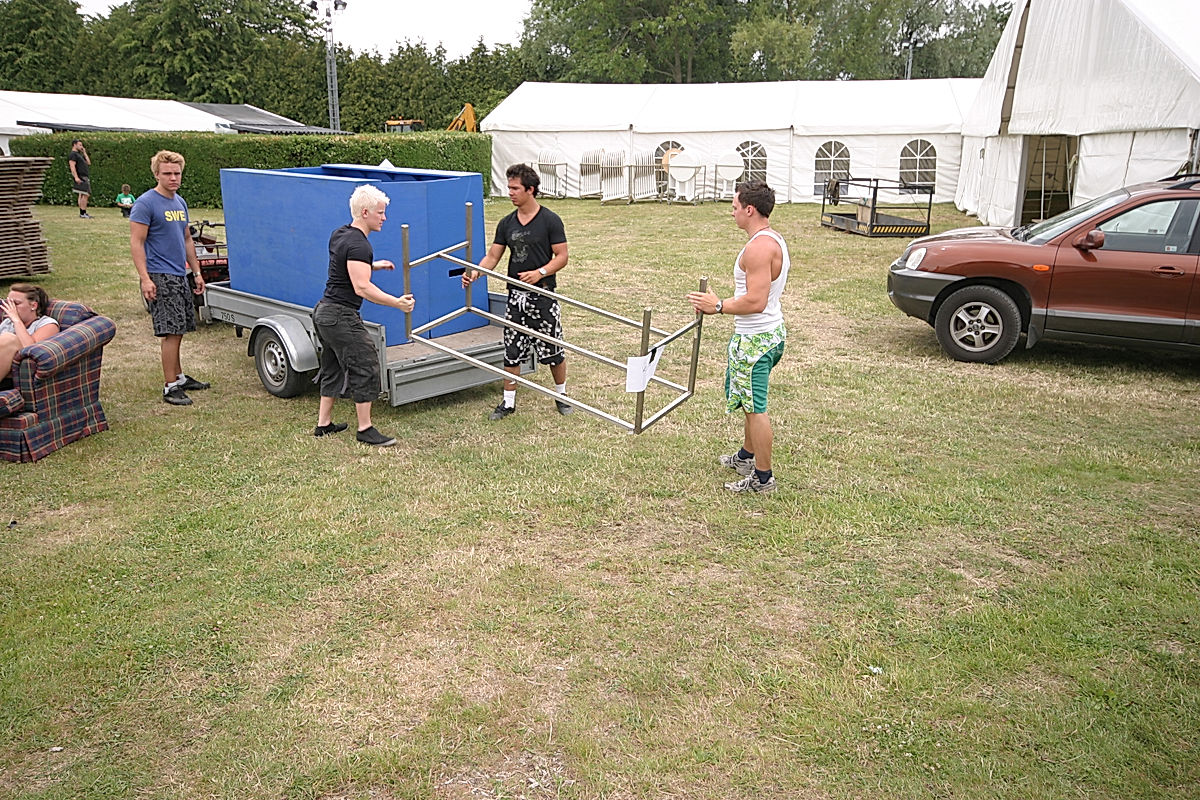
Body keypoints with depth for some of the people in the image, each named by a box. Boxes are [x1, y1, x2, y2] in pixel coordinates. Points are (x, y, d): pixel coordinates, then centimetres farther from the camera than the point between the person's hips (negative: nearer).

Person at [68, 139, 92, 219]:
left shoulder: (79, 155, 23)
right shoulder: (72, 154, -7)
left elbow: (89, 163, 22)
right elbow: (72, 166, -17)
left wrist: (84, 153, 19)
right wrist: (76, 177, -27)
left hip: (84, 177, 10)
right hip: (80, 178, -10)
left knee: (83, 196, 10)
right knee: (85, 195, -16)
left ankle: (83, 213, 13)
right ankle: (82, 213, -18)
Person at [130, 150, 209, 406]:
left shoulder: (180, 202, 15)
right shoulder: (146, 203, -9)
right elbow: (136, 243, -13)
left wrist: (196, 272, 21)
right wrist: (145, 278, -20)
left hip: (179, 276, 8)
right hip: (159, 277, -8)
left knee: (178, 330, 15)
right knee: (172, 331, -10)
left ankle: (179, 377, 26)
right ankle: (170, 386, -5)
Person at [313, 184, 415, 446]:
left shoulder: (339, 235, 12)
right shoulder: (358, 245, -19)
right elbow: (362, 288, -28)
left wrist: (373, 265, 33)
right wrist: (396, 303, -30)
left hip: (324, 311, 10)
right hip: (342, 317, -10)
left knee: (333, 368, 18)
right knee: (365, 366, -4)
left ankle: (323, 424, 26)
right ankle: (365, 429, 1)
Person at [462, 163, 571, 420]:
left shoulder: (550, 220, -7)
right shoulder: (506, 224, 7)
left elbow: (561, 256, -7)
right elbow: (492, 256, 6)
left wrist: (540, 273, -22)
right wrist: (475, 272, -13)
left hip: (543, 295, -4)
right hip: (515, 295, 5)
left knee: (552, 350, 5)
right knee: (511, 352, 8)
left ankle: (562, 396, 25)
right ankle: (508, 402, 18)